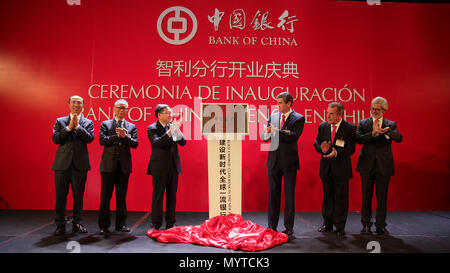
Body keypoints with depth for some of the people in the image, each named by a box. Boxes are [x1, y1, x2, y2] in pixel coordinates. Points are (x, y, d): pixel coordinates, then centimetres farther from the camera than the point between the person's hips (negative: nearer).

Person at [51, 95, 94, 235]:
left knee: (78, 195, 6)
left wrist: (77, 126, -12)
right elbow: (55, 139, -2)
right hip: (62, 163, 0)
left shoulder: (88, 122, 10)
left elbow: (90, 138, -7)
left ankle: (77, 223, 18)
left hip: (80, 163, 0)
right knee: (60, 195, 3)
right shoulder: (60, 121, 11)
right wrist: (69, 127, -9)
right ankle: (60, 224, 14)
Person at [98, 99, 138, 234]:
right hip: (108, 165, -2)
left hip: (124, 166, 2)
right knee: (105, 196, 2)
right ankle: (103, 225, 12)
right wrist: (118, 136, -14)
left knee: (121, 197, 8)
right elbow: (102, 140, -7)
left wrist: (125, 136, -16)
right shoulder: (105, 124, 8)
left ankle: (121, 224, 17)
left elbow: (135, 144, 0)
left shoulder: (131, 126, 12)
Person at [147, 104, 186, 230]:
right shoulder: (152, 128, -5)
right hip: (160, 167, -5)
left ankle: (170, 223, 21)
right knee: (158, 196, 1)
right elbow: (156, 143, -21)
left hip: (173, 166, 5)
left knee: (172, 196, 10)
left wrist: (177, 130, -15)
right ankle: (156, 224, 12)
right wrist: (169, 132, -29)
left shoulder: (173, 126, 9)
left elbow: (183, 142, 4)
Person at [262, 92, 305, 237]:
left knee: (289, 195, 4)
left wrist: (275, 131, -24)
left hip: (289, 161, -4)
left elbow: (294, 136, -19)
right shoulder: (273, 116, 10)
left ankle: (289, 228, 16)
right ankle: (272, 226, 21)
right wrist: (267, 133, -17)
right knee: (273, 194, 10)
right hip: (274, 160, 4)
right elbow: (265, 137, 6)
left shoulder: (298, 118, -5)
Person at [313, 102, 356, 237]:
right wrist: (322, 148, -18)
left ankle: (340, 227, 17)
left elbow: (351, 149, -11)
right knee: (327, 197, 13)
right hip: (326, 167, 3)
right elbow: (316, 143, 5)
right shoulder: (322, 126, 4)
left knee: (341, 198, 4)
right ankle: (327, 224, 27)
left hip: (341, 168, -3)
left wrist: (337, 153, -27)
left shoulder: (350, 128, -8)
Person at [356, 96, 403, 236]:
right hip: (367, 165, 0)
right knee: (366, 196, 6)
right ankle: (366, 224, 17)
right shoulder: (363, 123, 6)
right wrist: (373, 132, -24)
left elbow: (399, 138, -11)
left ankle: (380, 225, 16)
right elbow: (359, 139, -11)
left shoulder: (391, 125, 7)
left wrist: (386, 131, -29)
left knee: (382, 196, 4)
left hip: (384, 165, 0)